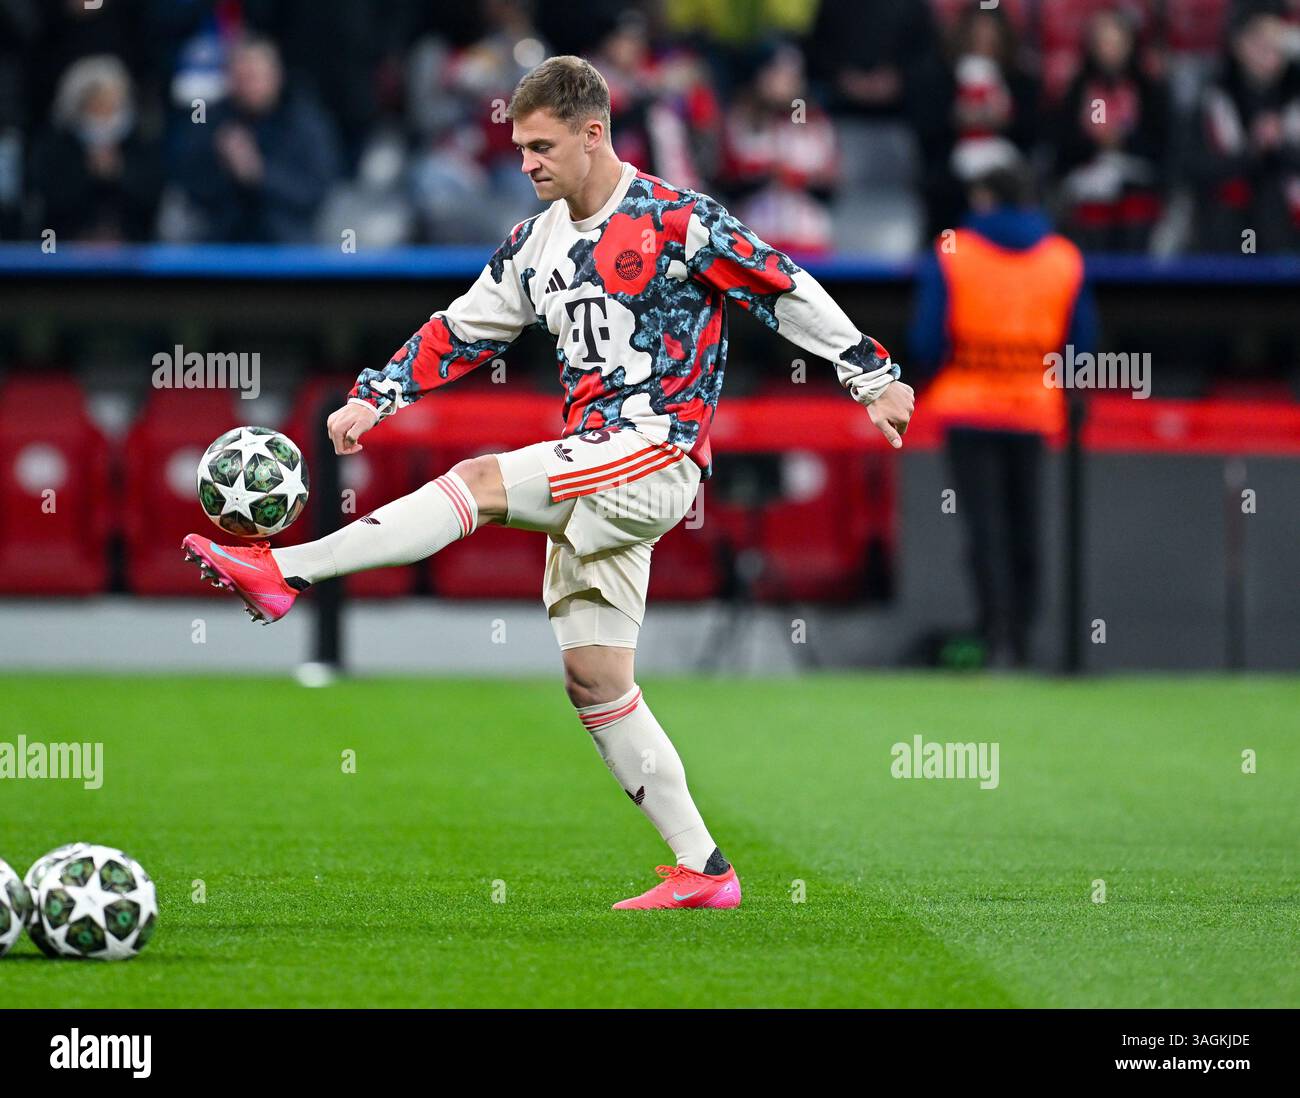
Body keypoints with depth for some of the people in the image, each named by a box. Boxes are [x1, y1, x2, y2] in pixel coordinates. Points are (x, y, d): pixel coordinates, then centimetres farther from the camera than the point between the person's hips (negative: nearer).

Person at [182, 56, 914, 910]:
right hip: (592, 473, 9)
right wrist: (373, 398, 12)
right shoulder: (536, 246, 15)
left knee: (479, 482, -25)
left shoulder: (675, 221, -7)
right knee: (593, 679, 4)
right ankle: (703, 871, 6)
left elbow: (786, 291, -5)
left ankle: (287, 573, -31)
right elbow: (461, 333, 22)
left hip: (659, 456, -9)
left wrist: (874, 378, -5)